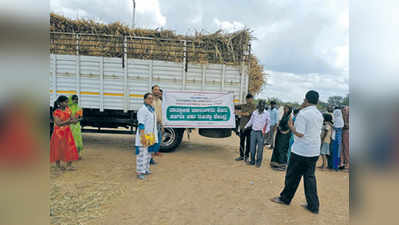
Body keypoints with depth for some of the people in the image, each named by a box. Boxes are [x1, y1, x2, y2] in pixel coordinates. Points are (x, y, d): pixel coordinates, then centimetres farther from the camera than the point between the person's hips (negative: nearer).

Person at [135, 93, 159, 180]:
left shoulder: (152, 109, 12)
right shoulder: (142, 109, -16)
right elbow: (141, 124, -21)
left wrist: (154, 136, 20)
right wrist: (143, 136, -25)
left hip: (150, 136, 9)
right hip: (143, 135, -9)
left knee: (148, 153, 18)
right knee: (142, 154, -4)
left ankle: (146, 169, 32)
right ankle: (139, 172, 6)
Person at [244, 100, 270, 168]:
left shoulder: (266, 113, -1)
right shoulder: (254, 112, 6)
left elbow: (268, 123, 4)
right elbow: (251, 121, 15)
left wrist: (265, 131, -7)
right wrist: (245, 127, 10)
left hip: (260, 133, -3)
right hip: (253, 132, 3)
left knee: (260, 148, 3)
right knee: (252, 147, 8)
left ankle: (258, 162, 17)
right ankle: (252, 161, 21)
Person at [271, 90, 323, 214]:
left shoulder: (302, 113, -16)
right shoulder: (319, 115, 8)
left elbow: (300, 133, -20)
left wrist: (290, 126, -4)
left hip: (301, 151, -7)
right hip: (315, 152, 7)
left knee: (292, 176, 9)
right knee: (310, 177, 15)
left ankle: (285, 198, 25)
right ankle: (313, 206, 19)